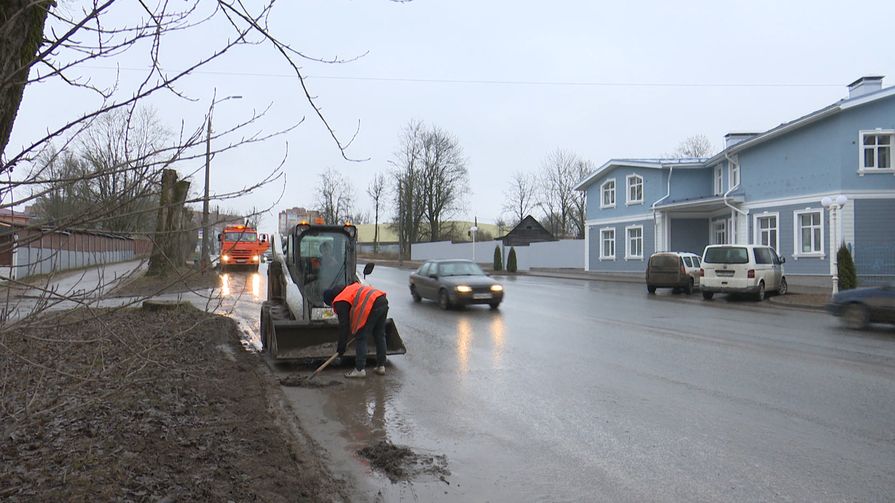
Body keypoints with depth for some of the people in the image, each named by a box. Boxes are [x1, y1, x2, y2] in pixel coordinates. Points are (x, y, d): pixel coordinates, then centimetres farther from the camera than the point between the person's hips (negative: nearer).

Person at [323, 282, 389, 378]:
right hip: (383, 300, 9)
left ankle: (360, 369, 2)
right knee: (380, 336, 17)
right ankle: (381, 366, 23)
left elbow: (343, 325, 1)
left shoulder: (340, 302, 4)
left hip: (372, 306, -9)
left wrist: (341, 347, 8)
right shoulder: (349, 288, 29)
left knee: (361, 338, 2)